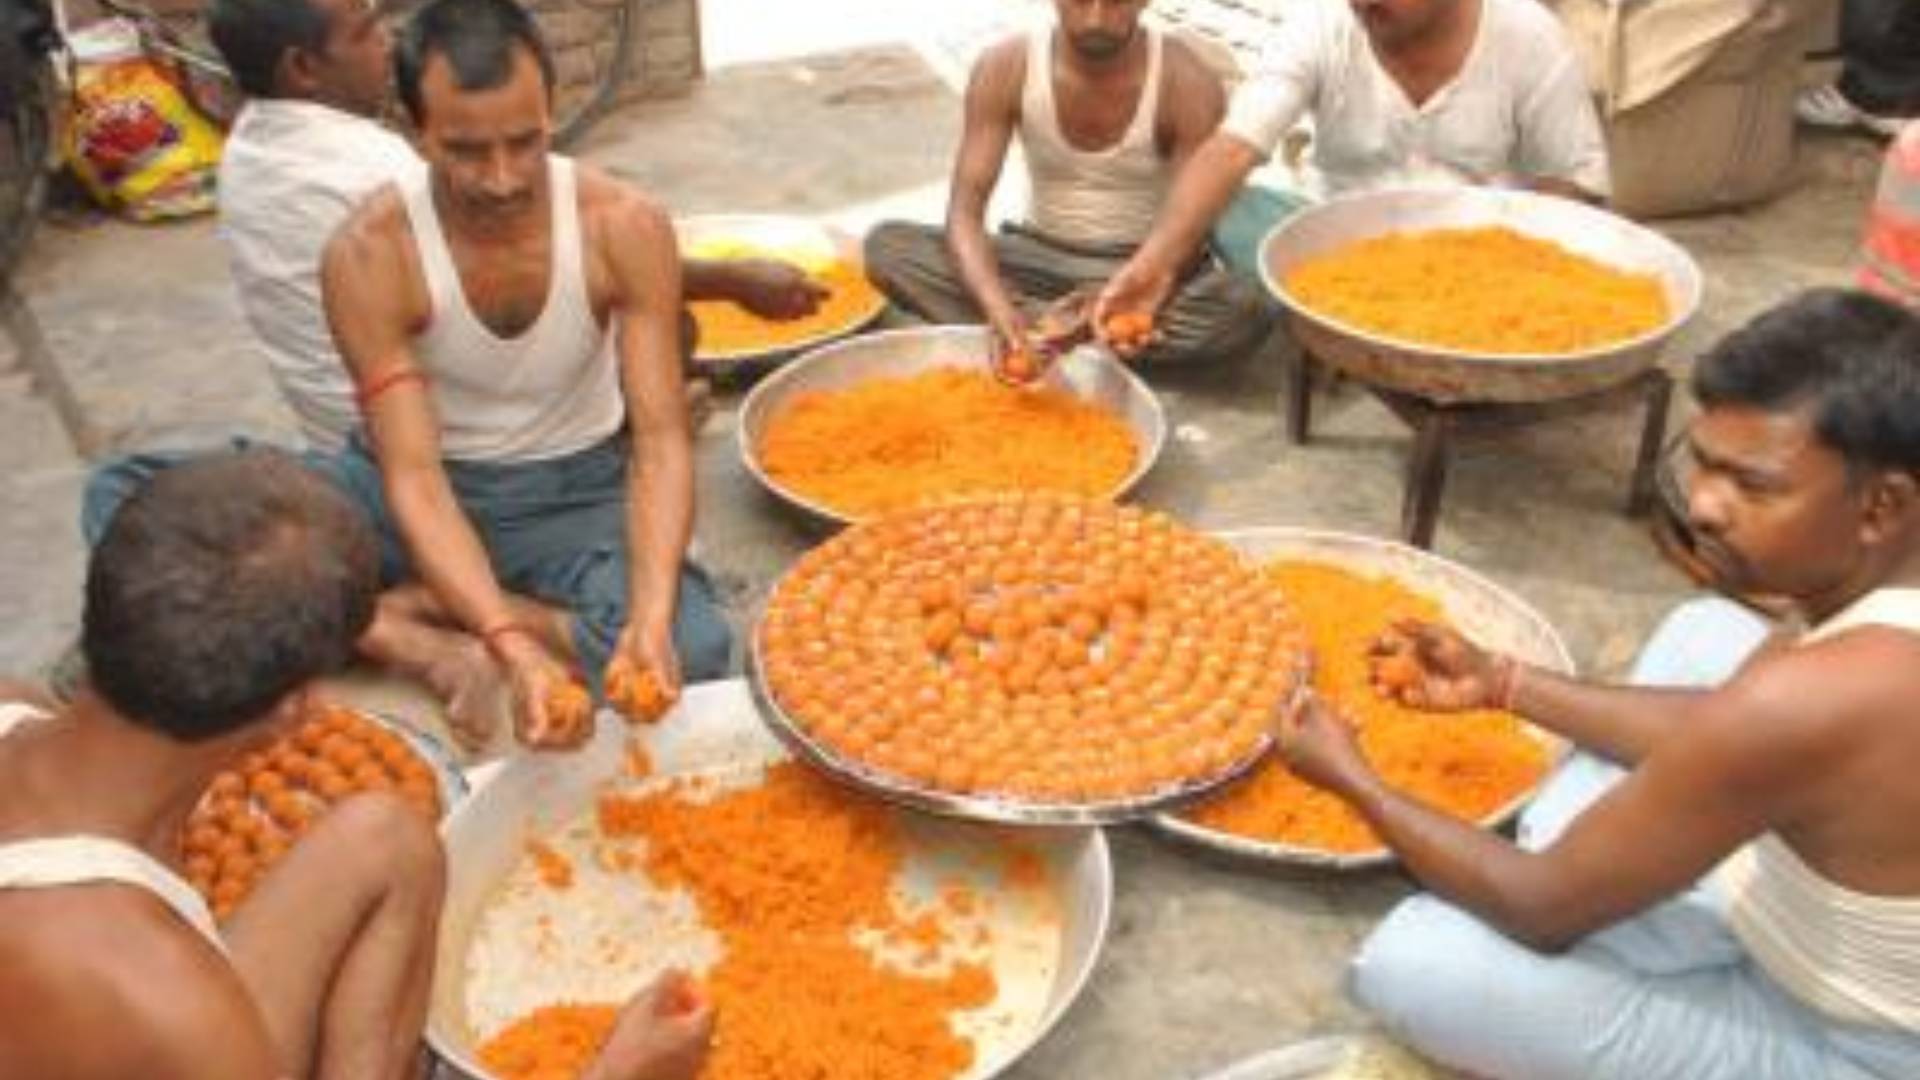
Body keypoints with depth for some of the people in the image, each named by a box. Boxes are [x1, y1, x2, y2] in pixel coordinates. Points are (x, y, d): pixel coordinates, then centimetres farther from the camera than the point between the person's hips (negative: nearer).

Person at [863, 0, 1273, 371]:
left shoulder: (1187, 83, -17)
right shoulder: (1005, 68, -13)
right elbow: (965, 208, -19)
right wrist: (996, 305, -39)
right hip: (1040, 255, 1)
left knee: (1246, 310, -34)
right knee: (887, 245, -21)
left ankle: (1036, 334, -26)